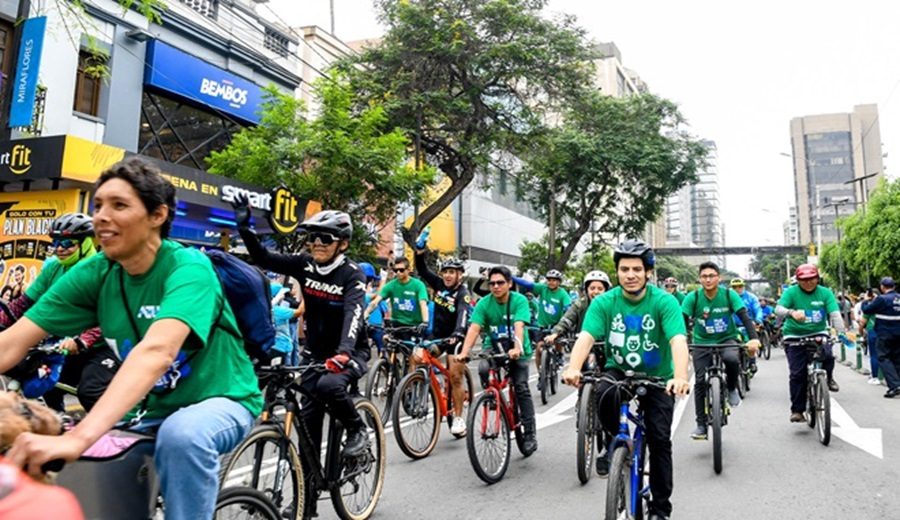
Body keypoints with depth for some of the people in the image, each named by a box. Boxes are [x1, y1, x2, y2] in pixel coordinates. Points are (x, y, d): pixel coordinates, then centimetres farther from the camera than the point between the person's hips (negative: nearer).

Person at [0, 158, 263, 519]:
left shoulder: (188, 267, -24)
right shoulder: (94, 273, -6)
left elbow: (156, 352, -40)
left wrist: (77, 437, -50)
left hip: (220, 400, -5)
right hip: (153, 408, 6)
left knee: (182, 434, -35)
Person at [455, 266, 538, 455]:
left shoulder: (519, 300, -17)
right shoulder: (484, 303, -12)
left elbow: (519, 326, -31)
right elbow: (474, 329, -24)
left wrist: (517, 349, -48)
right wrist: (464, 352, -38)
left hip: (517, 351, -2)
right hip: (494, 348, 2)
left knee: (521, 387, -13)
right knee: (483, 370, -27)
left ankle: (530, 433, 0)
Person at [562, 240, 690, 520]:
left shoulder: (664, 301, -17)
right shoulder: (604, 302, -13)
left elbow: (678, 340, -31)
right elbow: (586, 337, -25)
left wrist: (680, 376, -50)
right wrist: (573, 368, -44)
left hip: (658, 378, -1)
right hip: (618, 370, 1)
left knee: (660, 441, -3)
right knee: (605, 395, -32)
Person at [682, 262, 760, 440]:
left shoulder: (729, 294, -12)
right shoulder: (692, 298, -13)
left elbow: (744, 318, -18)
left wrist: (754, 338, -34)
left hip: (727, 339, -1)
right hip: (702, 343, 1)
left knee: (732, 359, -34)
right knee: (700, 381, -5)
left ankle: (732, 388, -1)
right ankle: (701, 424, 7)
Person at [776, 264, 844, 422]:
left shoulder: (825, 293, -3)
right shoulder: (791, 292, -8)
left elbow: (835, 315, -12)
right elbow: (778, 309, -23)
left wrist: (842, 333, -28)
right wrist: (792, 312, -45)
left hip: (818, 333, 1)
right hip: (794, 336, -1)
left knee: (828, 355, -29)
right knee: (797, 374, -6)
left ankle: (828, 378, 5)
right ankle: (797, 410, 6)